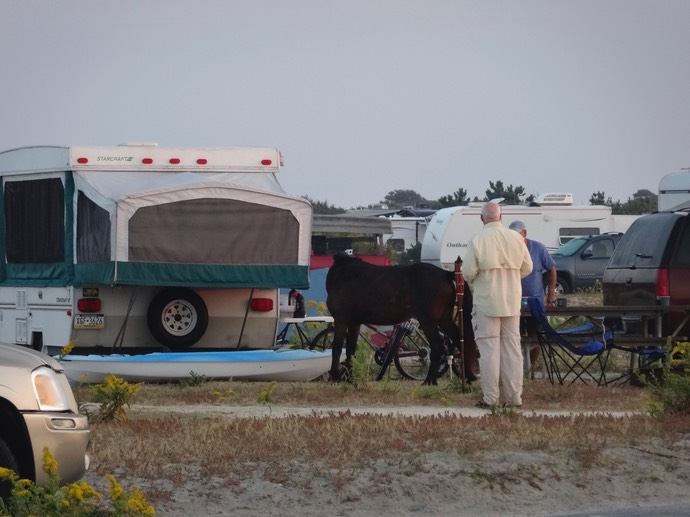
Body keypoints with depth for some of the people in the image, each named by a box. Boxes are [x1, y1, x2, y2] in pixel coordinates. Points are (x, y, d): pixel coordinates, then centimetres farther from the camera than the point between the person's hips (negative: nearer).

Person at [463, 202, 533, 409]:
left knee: (489, 348, 0)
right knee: (512, 346, 11)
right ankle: (514, 397, 12)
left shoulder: (477, 240, -13)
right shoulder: (515, 238, 0)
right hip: (511, 300, 4)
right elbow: (527, 267, 7)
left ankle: (490, 397, -1)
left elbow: (468, 271, -13)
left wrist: (473, 283, 9)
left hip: (486, 300, -4)